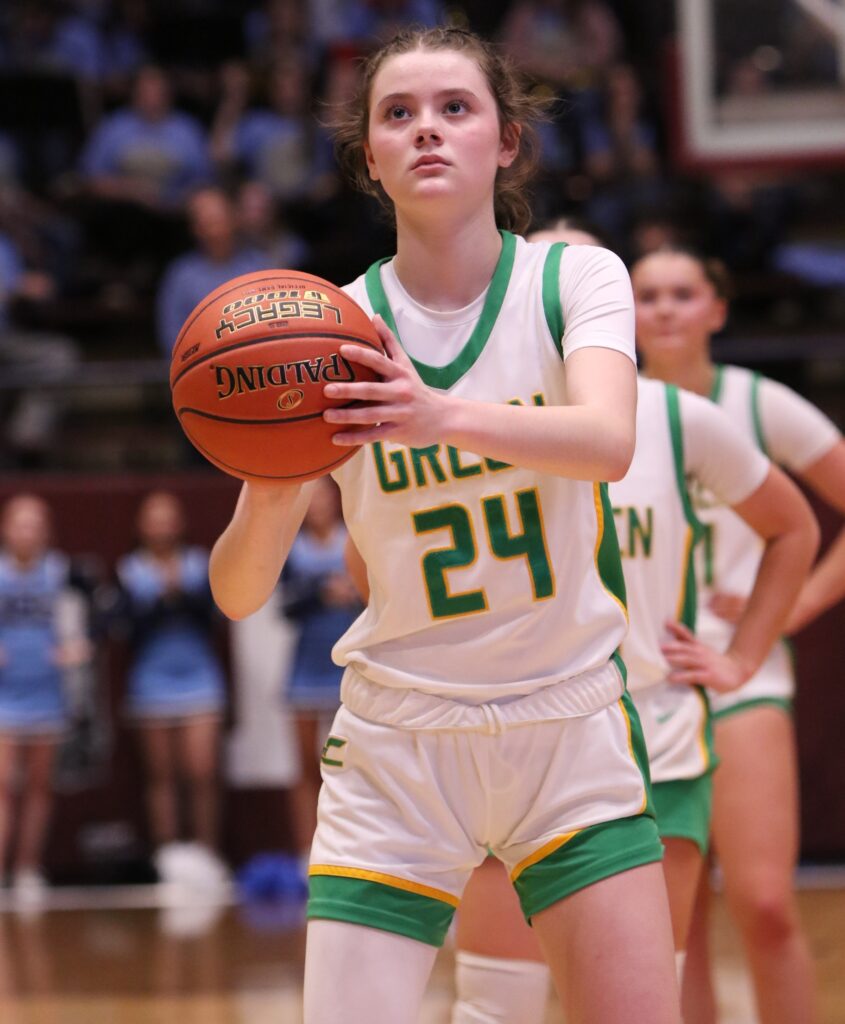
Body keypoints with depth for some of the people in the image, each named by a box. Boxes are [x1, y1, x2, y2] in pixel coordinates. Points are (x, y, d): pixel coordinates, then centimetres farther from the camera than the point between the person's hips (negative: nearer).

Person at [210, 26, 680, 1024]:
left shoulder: (576, 277, -5)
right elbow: (238, 593, -10)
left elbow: (609, 441, -27)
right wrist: (269, 498, -33)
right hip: (397, 740, 0)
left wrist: (444, 416, -46)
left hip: (572, 724, 0)